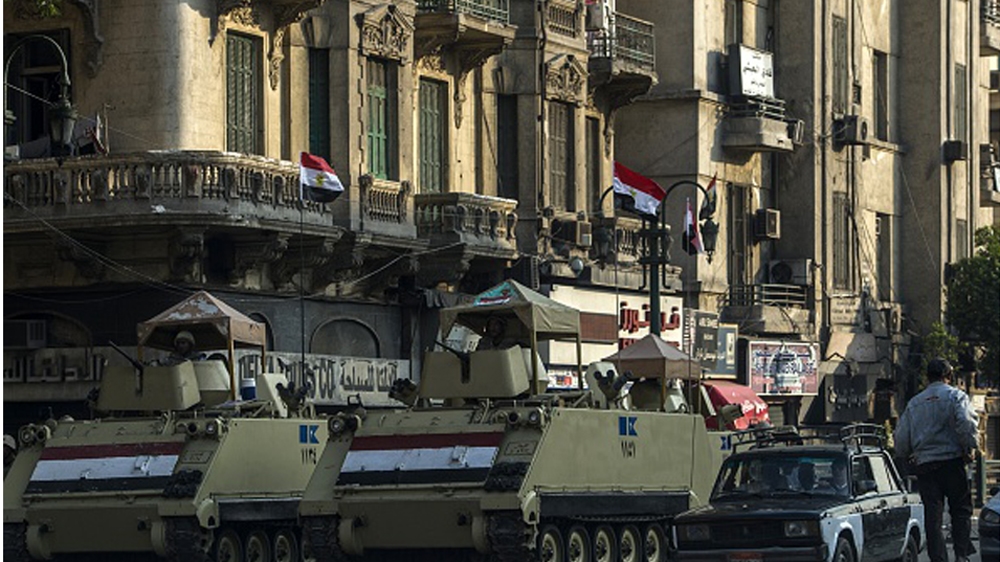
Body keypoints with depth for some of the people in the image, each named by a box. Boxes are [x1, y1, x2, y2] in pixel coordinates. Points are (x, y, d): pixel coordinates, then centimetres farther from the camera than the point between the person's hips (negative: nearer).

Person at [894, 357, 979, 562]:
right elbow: (965, 422, -17)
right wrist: (970, 448, -6)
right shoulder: (955, 396, 0)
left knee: (932, 516, 3)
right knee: (960, 509, 6)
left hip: (923, 464, 3)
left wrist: (907, 457, 28)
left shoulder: (914, 404, 15)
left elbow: (901, 437, 14)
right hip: (951, 461, -3)